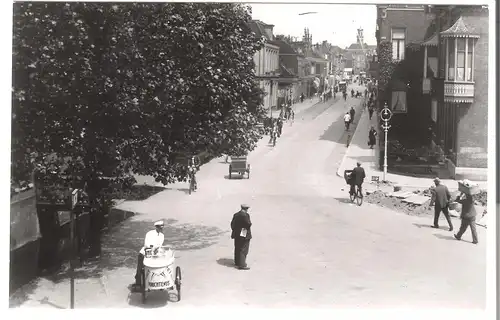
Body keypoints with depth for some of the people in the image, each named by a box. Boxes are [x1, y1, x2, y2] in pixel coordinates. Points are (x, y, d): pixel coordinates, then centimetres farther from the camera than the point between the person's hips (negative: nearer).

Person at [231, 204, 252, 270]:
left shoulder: (236, 215, 6)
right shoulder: (245, 215, -18)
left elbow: (232, 224, 9)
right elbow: (248, 224, -21)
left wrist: (234, 230, 16)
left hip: (237, 235, 8)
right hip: (244, 235, -8)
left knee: (237, 249, 18)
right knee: (243, 250, -4)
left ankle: (237, 262, 30)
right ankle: (242, 265, -6)